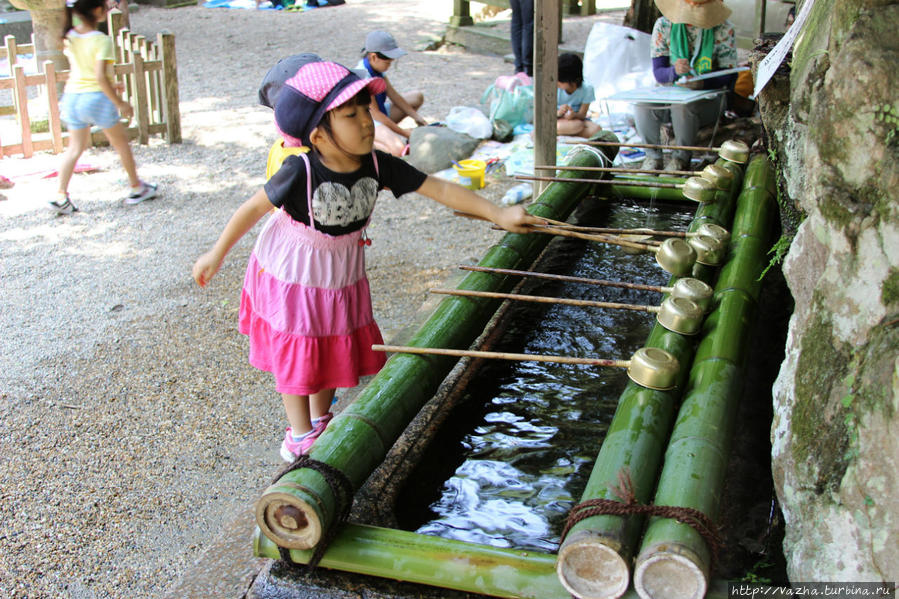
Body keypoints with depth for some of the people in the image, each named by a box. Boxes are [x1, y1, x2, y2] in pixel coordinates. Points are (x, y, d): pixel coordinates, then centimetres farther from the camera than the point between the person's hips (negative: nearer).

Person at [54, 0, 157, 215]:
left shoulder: (69, 37, 5)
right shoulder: (101, 40, -17)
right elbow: (100, 76, -23)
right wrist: (119, 103, -15)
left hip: (72, 95, 6)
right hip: (97, 97, -6)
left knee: (75, 148, 13)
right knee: (121, 142, 14)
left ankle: (61, 195, 6)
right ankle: (136, 188, 26)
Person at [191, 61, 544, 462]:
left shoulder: (378, 165, -18)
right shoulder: (300, 173, -30)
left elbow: (440, 189, -16)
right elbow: (254, 208, -17)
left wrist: (498, 214, -20)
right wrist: (216, 256, -9)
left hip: (344, 275, 5)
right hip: (292, 275, -5)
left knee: (337, 348, 16)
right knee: (298, 354, 7)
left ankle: (320, 420, 39)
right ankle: (300, 437, 24)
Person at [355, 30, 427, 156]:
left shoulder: (376, 67, 1)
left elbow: (393, 94, 6)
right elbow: (375, 113, -25)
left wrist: (417, 117, 0)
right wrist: (405, 133, -22)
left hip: (381, 115, 10)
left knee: (417, 97, 13)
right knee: (399, 148, -34)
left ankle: (389, 132, 5)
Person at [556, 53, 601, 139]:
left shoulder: (587, 90, -15)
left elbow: (582, 114, -11)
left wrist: (574, 115, -35)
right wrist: (558, 113, -34)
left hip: (576, 118, 4)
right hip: (557, 120, -4)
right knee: (577, 125, -35)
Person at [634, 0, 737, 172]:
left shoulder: (723, 30, -6)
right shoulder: (664, 25, -3)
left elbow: (727, 75, -9)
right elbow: (658, 72, -6)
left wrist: (701, 82, -30)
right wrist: (675, 71, -31)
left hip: (707, 96, -2)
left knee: (683, 105, -36)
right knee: (642, 103, -30)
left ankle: (682, 158, -11)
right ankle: (652, 155, -6)